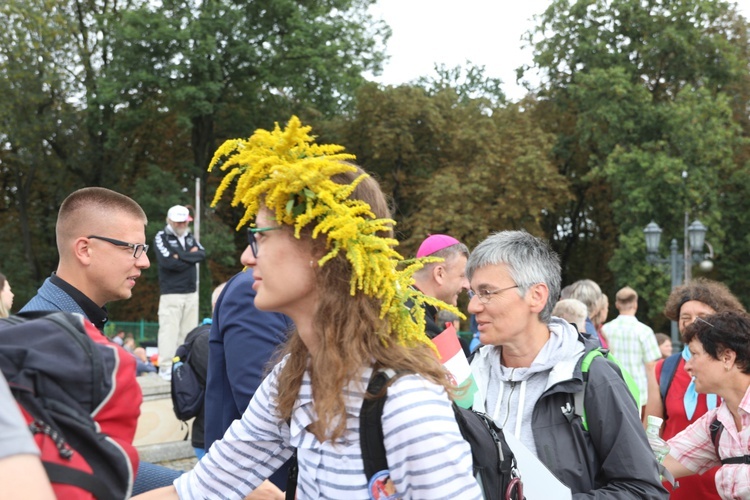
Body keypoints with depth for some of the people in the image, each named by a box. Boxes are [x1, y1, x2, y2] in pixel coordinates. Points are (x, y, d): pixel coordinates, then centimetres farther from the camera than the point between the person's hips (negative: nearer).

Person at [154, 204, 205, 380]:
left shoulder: (190, 237, 16)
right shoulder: (161, 237, -2)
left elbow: (202, 254, 0)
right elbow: (168, 262, -16)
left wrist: (181, 256, -12)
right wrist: (191, 257, -6)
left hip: (191, 293, 6)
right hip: (171, 293, -6)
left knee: (189, 330, 7)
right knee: (169, 329, -10)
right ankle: (165, 368, -9)